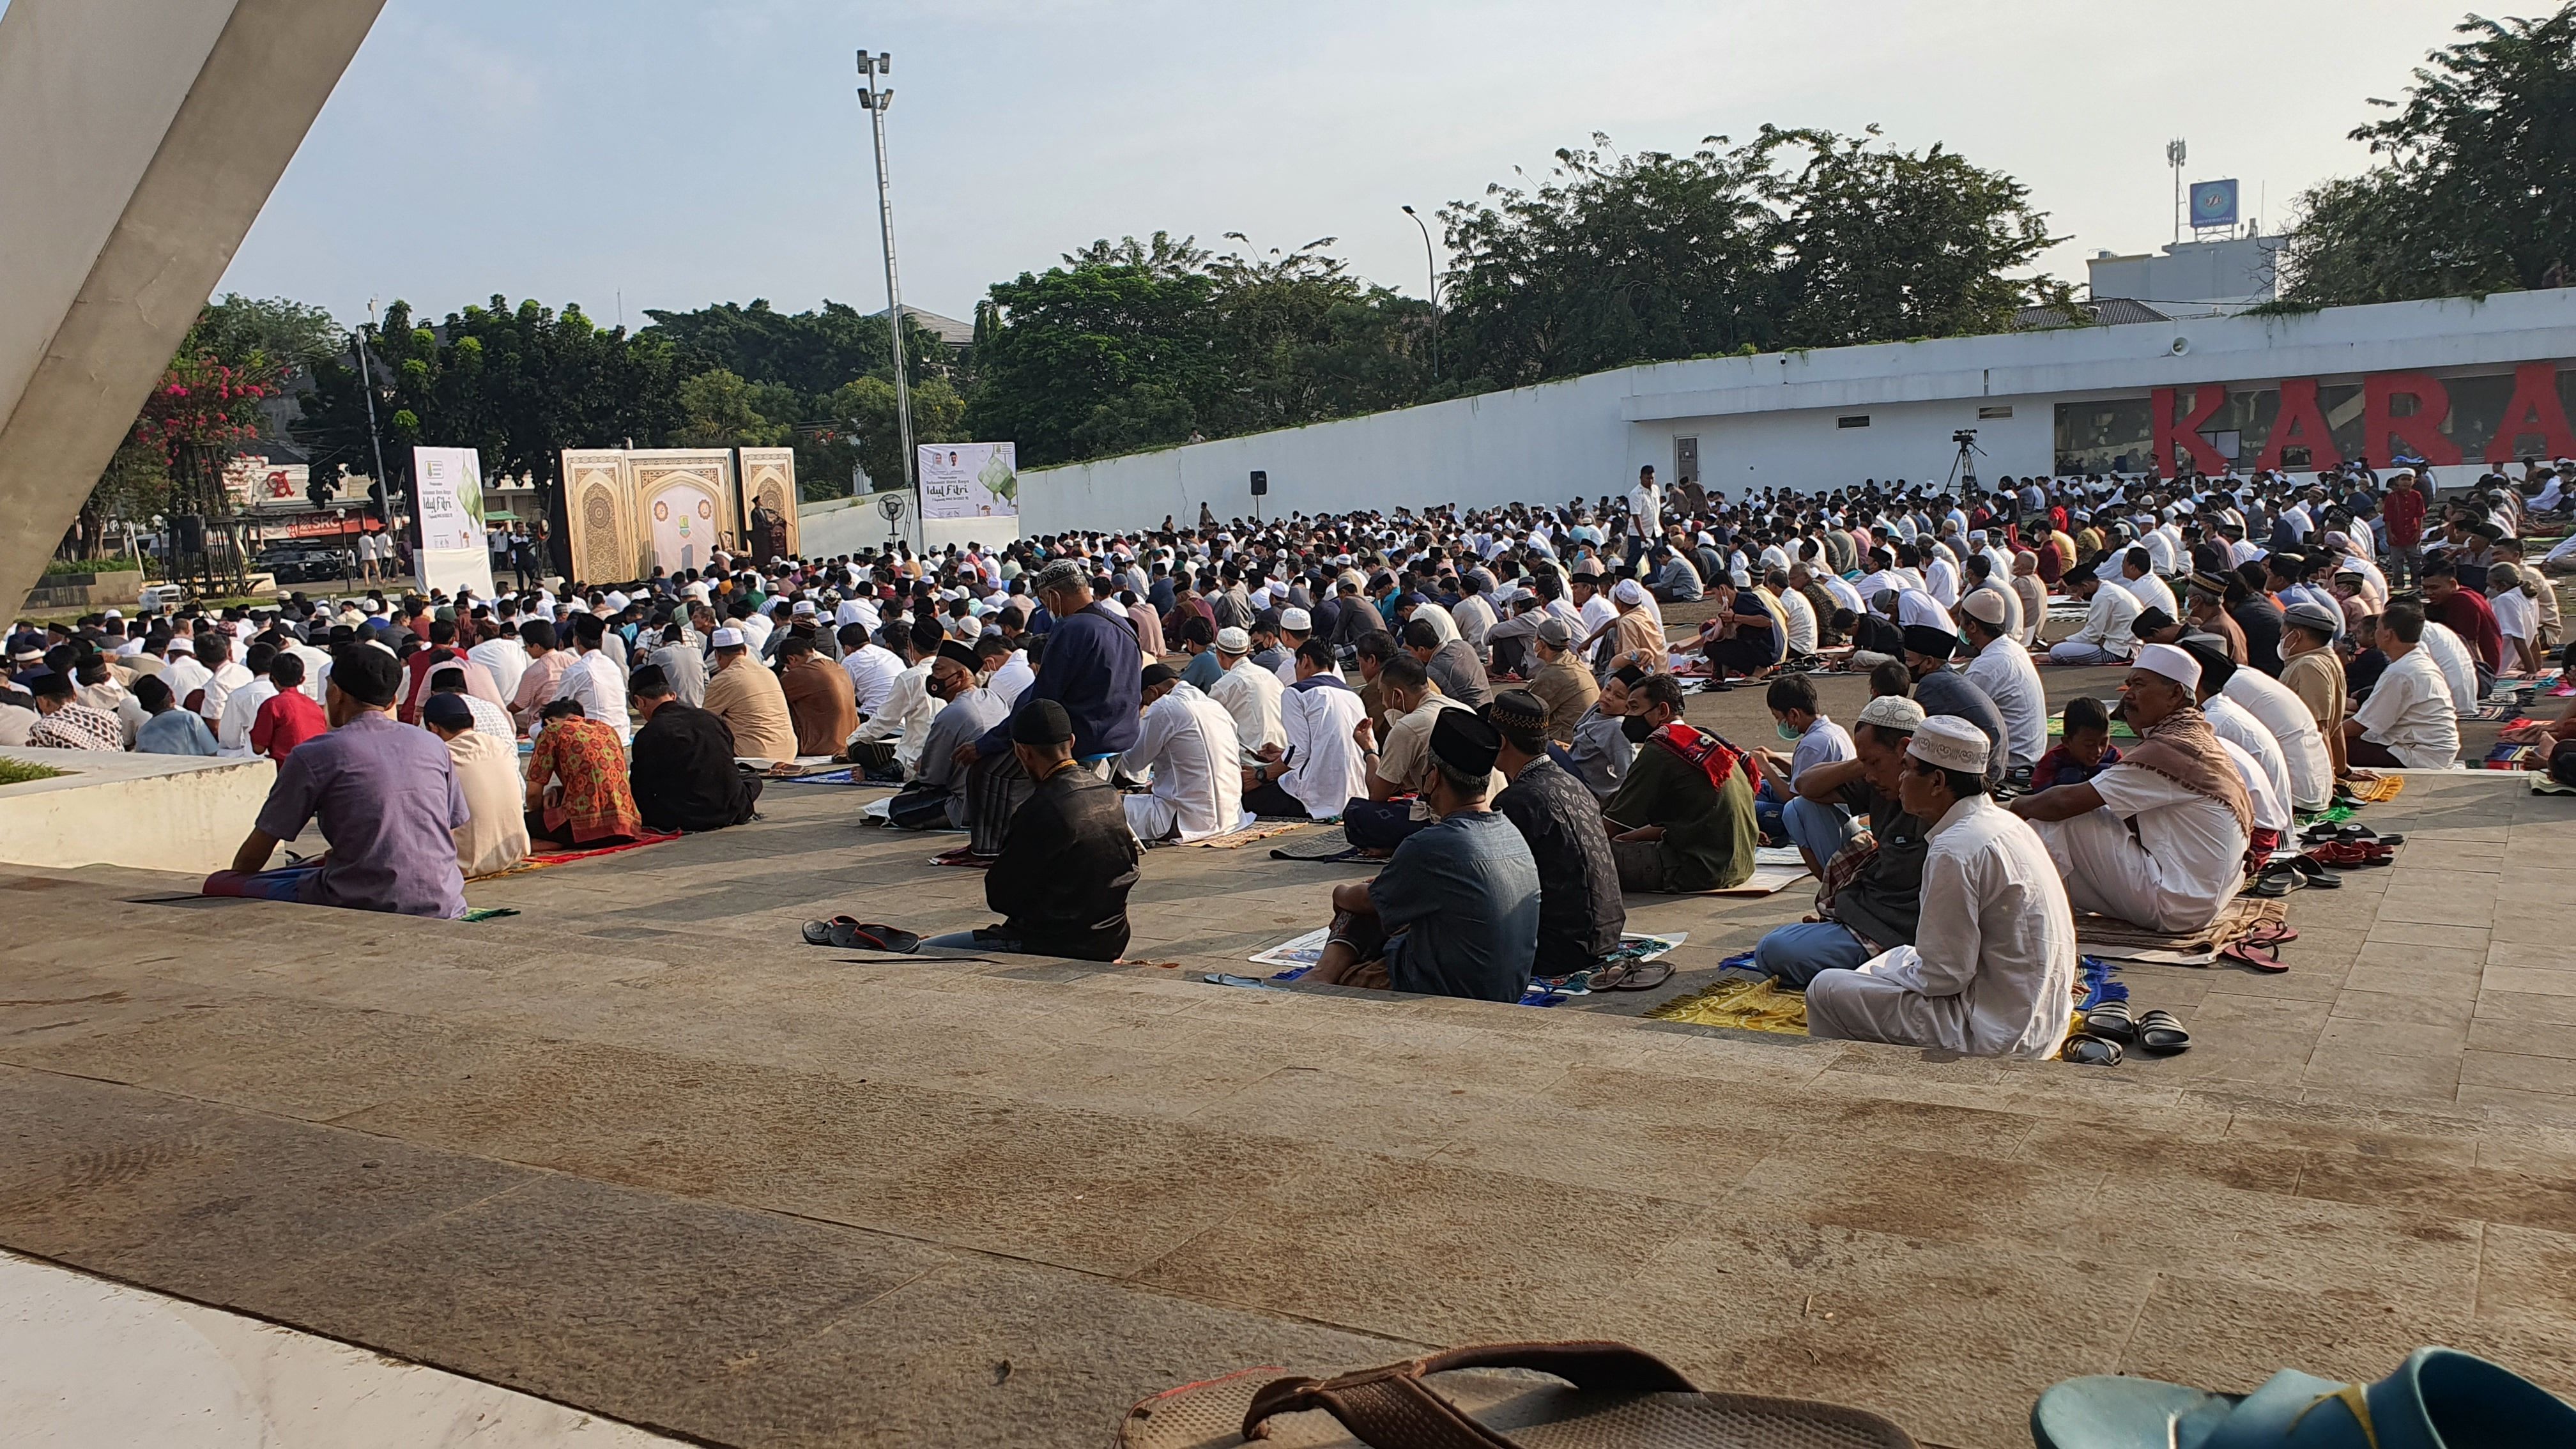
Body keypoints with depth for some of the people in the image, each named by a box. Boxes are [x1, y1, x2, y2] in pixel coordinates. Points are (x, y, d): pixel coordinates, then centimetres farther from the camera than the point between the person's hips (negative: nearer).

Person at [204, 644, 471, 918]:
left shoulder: (314, 756, -2)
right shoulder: (433, 746, 9)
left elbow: (254, 854, 5)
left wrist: (236, 888, 28)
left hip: (359, 907, -5)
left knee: (217, 886, 7)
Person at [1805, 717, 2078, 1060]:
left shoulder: (1955, 850, -22)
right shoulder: (2005, 822, 7)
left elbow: (1944, 975, -20)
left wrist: (1893, 972, -1)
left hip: (1995, 1033, -10)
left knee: (1825, 991, -4)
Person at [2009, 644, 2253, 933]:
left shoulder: (2169, 750, -20)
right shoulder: (2194, 736, 13)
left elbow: (2066, 801, -22)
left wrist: (2020, 805, -1)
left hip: (2175, 905, -11)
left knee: (2060, 823, -13)